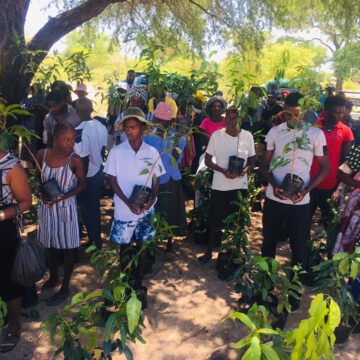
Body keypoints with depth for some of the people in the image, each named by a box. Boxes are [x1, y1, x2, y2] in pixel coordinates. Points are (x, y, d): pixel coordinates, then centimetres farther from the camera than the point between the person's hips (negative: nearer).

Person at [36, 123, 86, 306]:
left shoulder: (75, 160, -18)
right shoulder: (42, 154, -9)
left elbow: (82, 184, -8)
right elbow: (37, 177, 7)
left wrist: (62, 197, -19)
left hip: (65, 208, -4)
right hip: (46, 206, 4)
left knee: (68, 247, 8)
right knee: (50, 244, 21)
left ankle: (65, 287, 24)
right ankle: (53, 277, 44)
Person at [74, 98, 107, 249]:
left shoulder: (80, 131, -26)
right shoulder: (101, 126, -4)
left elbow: (83, 159, -24)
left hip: (88, 176, -7)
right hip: (99, 172, 7)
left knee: (87, 210, 11)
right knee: (95, 208, 22)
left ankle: (93, 243, 25)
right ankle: (97, 241, 37)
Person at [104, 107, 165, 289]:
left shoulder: (152, 152, -3)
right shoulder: (116, 151, -6)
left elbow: (156, 179, 3)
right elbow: (112, 180, -4)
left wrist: (152, 198, -15)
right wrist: (128, 202, -15)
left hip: (146, 209, 1)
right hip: (124, 209, -1)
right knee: (124, 246, 12)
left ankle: (138, 281, 29)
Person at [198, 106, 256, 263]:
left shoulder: (247, 136, -2)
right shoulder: (216, 135, -7)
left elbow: (252, 160, 7)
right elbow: (207, 160, -2)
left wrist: (245, 170, -15)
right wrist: (223, 171, -18)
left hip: (240, 185, 1)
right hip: (219, 186, -1)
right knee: (215, 221, 9)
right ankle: (209, 251, 28)